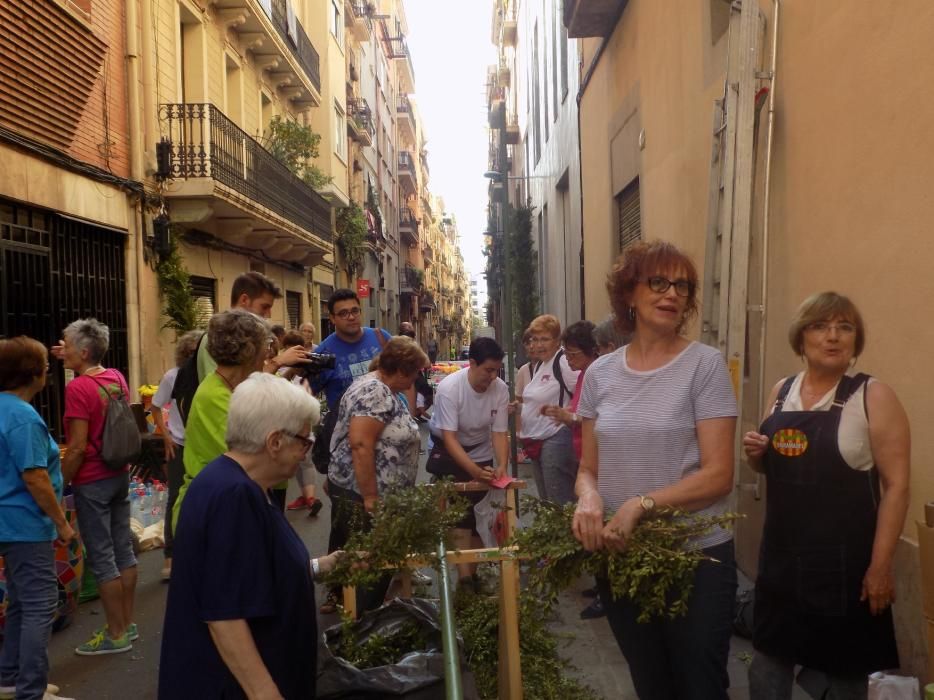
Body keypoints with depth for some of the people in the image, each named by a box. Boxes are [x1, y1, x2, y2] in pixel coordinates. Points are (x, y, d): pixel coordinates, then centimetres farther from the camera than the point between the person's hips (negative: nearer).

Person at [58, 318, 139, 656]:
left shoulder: (77, 388, -19)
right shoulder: (117, 377, 4)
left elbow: (78, 447, -21)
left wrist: (59, 484, -11)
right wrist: (71, 359, 27)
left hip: (92, 482, -8)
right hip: (120, 475, 8)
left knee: (101, 558, 1)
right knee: (123, 549, 14)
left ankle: (116, 635, 10)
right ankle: (127, 624, 25)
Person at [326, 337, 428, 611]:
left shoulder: (383, 390, 13)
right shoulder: (374, 392, -20)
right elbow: (360, 445, -27)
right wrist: (370, 497, -25)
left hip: (372, 492, 10)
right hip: (361, 494, -10)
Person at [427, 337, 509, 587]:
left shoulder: (500, 389, -18)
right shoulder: (449, 387, -29)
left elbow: (499, 433, -14)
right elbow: (449, 438, -30)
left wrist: (502, 466, -32)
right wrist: (474, 470, -42)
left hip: (481, 452, 3)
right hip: (447, 451, -3)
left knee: (473, 511, 1)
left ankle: (472, 571, 18)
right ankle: (465, 575, -7)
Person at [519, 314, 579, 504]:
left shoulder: (564, 363, -16)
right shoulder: (539, 365, 13)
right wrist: (519, 405, 11)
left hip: (555, 440, -10)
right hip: (536, 442, 10)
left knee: (559, 503, -3)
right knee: (545, 502, 19)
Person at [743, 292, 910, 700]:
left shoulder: (874, 397, -10)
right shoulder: (781, 392, 5)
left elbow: (896, 485, -12)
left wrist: (881, 565, -15)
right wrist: (755, 454, -6)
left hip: (844, 560, -5)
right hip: (781, 555, 5)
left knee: (845, 666, 12)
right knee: (770, 652, 16)